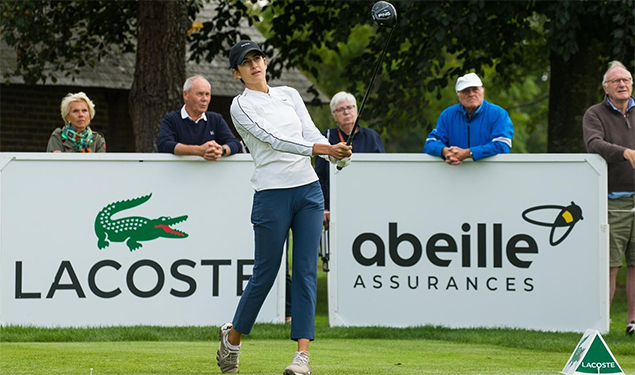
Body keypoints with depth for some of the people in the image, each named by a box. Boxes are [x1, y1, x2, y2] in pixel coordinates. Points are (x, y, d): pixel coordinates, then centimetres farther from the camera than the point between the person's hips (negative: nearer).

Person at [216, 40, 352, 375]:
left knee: (306, 272, -4)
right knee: (265, 273, 1)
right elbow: (273, 139, -17)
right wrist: (321, 148, -27)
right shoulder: (241, 106, -3)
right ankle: (232, 336, 24)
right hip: (272, 194, -4)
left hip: (308, 191, 4)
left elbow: (311, 133, 8)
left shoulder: (289, 94, 14)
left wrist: (337, 154, -13)